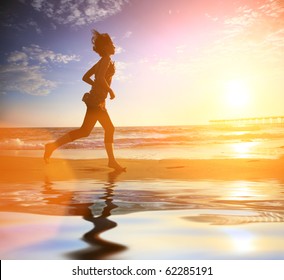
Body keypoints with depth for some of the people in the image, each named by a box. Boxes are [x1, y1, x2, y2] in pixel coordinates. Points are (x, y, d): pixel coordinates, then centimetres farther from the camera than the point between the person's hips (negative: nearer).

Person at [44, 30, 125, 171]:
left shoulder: (101, 62, 19)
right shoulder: (107, 59, -8)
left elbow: (85, 77, 20)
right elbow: (100, 78, -24)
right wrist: (110, 90, -12)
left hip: (97, 100, 10)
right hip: (96, 101, -10)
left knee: (109, 129, 11)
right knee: (84, 130, -7)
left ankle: (112, 161, 14)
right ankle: (53, 145, -3)